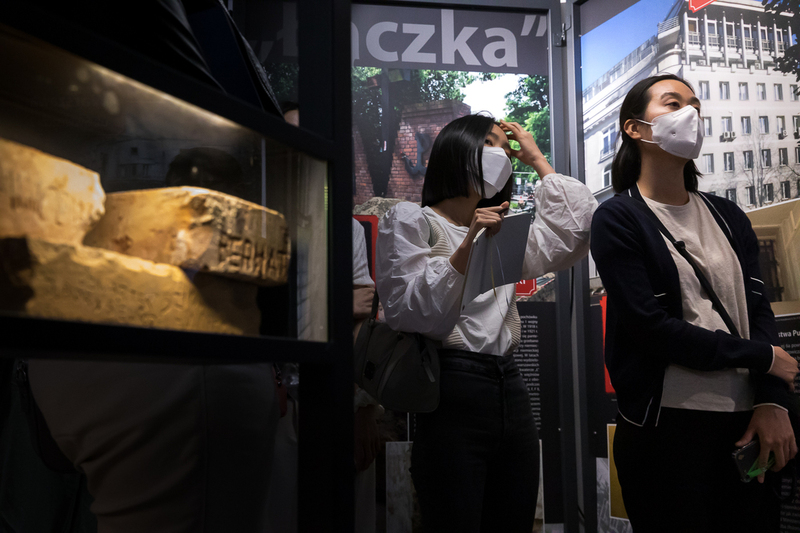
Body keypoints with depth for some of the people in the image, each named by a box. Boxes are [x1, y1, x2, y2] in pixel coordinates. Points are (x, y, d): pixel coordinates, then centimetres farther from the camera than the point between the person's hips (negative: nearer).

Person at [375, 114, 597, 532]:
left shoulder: (504, 234, 24)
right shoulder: (409, 220, 4)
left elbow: (579, 230, 14)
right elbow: (405, 313, -9)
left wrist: (538, 161, 19)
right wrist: (466, 248, -17)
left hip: (510, 390, 7)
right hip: (452, 393, -6)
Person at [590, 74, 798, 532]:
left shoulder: (727, 216, 13)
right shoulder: (619, 220, -4)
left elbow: (758, 309, 5)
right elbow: (651, 328, -13)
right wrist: (763, 357, -8)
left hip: (747, 422, 5)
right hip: (667, 426, -5)